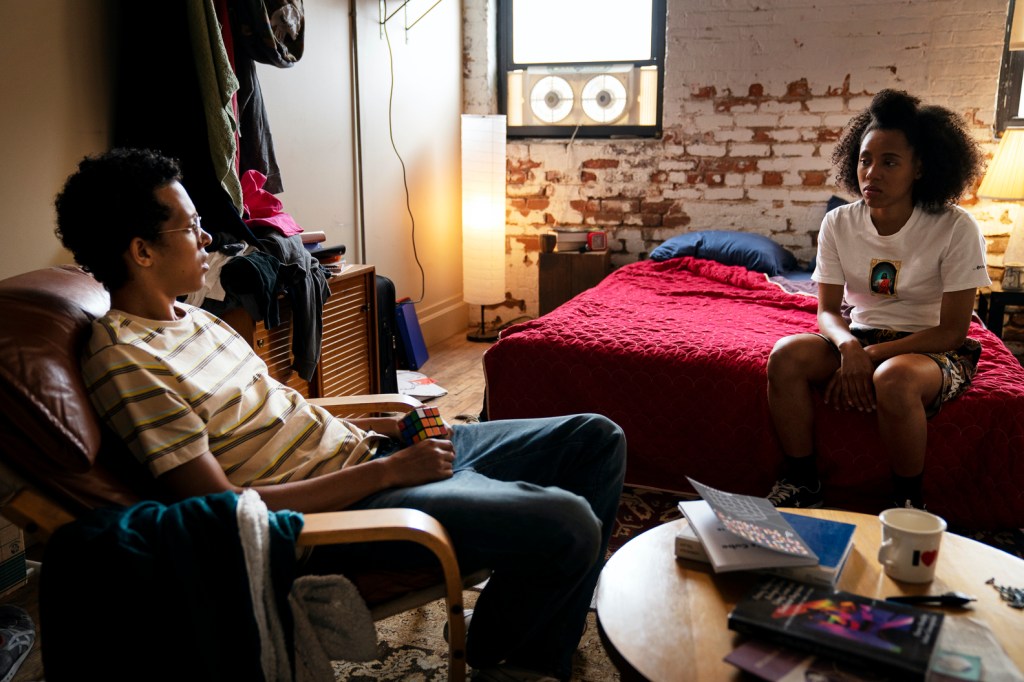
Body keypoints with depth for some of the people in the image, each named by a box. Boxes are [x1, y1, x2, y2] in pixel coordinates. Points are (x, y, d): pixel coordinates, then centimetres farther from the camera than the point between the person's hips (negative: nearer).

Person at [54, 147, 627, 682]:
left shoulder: (185, 316, 13)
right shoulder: (124, 362, -16)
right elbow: (222, 506, -22)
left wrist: (381, 426, 6)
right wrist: (388, 471, -20)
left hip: (360, 452, 10)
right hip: (337, 503, -9)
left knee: (598, 439, 7)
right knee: (565, 522, -26)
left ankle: (564, 614, 23)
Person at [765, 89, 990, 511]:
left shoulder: (956, 229, -13)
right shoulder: (839, 223, -3)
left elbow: (953, 330, -12)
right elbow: (828, 310, -1)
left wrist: (871, 356, -22)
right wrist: (849, 347, -25)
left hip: (931, 348, -3)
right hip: (859, 338, 4)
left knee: (893, 379, -38)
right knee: (785, 355, -26)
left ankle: (908, 501, -11)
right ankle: (801, 484, -10)